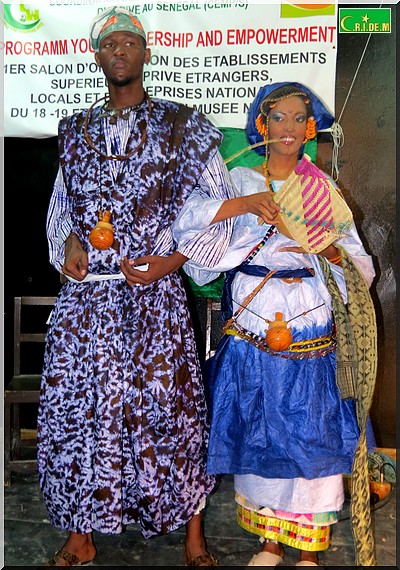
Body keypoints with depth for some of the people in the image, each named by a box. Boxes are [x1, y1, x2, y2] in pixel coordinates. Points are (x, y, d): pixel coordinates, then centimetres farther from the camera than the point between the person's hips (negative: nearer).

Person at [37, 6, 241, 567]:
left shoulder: (181, 125, 4)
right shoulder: (76, 129, 16)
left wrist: (172, 259, -9)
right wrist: (67, 243, 1)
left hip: (154, 291, -3)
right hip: (84, 292, 4)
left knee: (169, 405, 0)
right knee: (73, 405, 6)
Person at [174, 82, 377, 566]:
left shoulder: (325, 189, 9)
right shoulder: (238, 180, 7)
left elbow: (362, 268, 4)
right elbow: (185, 217, -11)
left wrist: (330, 250, -16)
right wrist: (244, 204, -21)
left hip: (310, 333, 0)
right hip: (250, 331, 0)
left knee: (310, 434, 2)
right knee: (258, 435, 7)